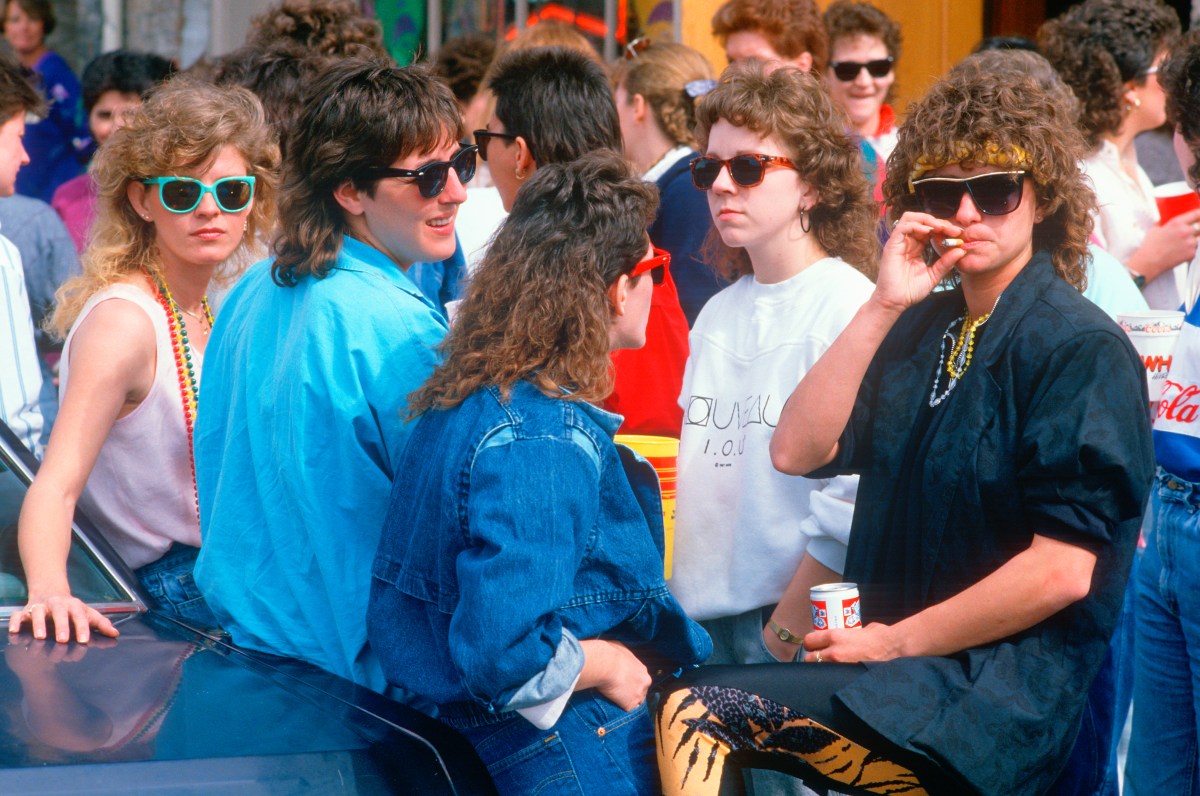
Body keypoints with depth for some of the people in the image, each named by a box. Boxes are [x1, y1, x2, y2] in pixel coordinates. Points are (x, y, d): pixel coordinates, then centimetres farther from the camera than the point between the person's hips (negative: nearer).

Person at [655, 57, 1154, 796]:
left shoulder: (1082, 349, -8)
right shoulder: (923, 328, 15)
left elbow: (1062, 571, -16)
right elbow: (798, 452, 3)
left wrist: (899, 639, -11)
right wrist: (881, 310, -5)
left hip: (1005, 696, -7)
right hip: (895, 659, 7)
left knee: (698, 712, -22)